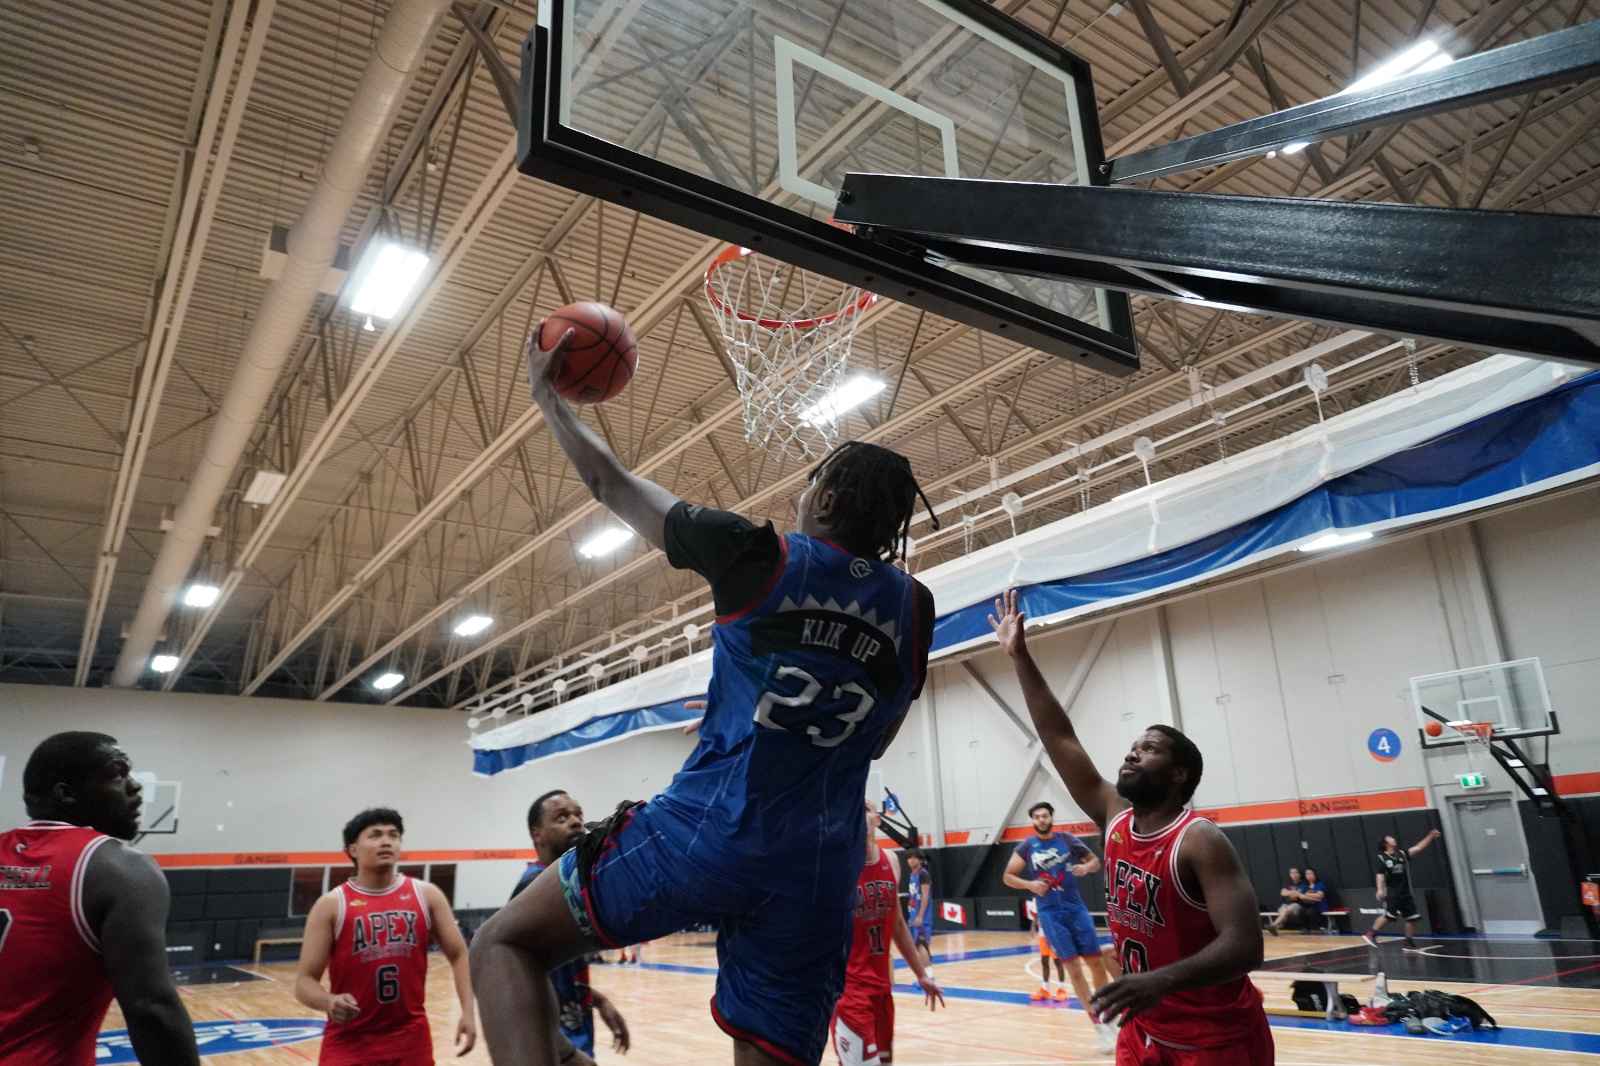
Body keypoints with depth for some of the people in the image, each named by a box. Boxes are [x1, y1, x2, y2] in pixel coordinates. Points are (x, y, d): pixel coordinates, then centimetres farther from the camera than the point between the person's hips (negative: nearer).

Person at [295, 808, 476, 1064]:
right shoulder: (331, 905, -4)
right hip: (349, 1045, -2)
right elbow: (305, 981, -5)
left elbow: (459, 955, 6)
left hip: (412, 1041, 2)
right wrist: (329, 1002, -28)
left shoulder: (426, 895, 2)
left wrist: (468, 1012, -7)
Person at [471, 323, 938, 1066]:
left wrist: (548, 397, 24)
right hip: (818, 870, 5)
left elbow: (614, 488, 9)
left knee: (505, 944, 10)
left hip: (708, 830, -4)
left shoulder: (760, 557, -1)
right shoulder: (913, 608, 10)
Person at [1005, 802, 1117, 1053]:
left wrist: (1086, 867, -13)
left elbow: (1095, 861, 10)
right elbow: (1007, 877, 2)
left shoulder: (1068, 839, 0)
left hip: (1076, 908, 2)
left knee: (1095, 962, 4)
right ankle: (1098, 1025, 3)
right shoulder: (1026, 846, -3)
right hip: (1050, 913, -2)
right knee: (1073, 967, -6)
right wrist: (1029, 884, -15)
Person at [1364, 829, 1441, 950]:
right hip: (1391, 892, -6)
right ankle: (1370, 934, -14)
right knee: (1388, 915, -18)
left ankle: (1409, 943, 14)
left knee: (1412, 917, 4)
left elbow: (1417, 848, 7)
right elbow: (1380, 875, -12)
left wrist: (1430, 837, 0)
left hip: (1405, 892, 6)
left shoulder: (1402, 854, 11)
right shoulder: (1382, 858, -5)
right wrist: (1380, 889, -24)